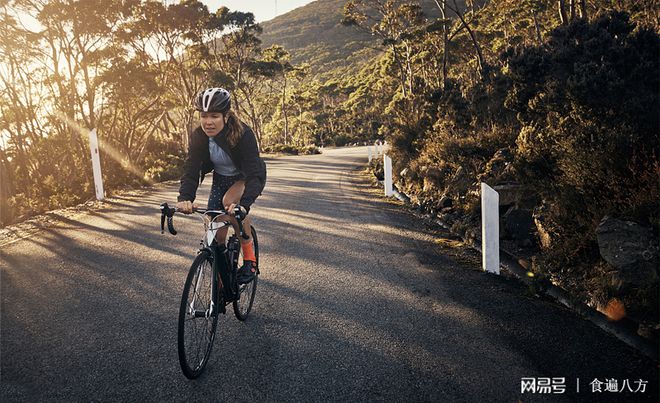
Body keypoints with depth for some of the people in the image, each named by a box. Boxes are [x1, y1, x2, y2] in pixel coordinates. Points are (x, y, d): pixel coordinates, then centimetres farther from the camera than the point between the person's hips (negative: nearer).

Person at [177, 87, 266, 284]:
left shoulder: (243, 134, -33)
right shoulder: (198, 136, -20)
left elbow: (254, 175, -41)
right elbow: (191, 170, -25)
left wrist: (243, 205, -58)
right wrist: (185, 198, -45)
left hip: (246, 178, -4)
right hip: (221, 178, 4)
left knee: (230, 201, -35)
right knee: (216, 234, -4)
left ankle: (249, 257, -18)